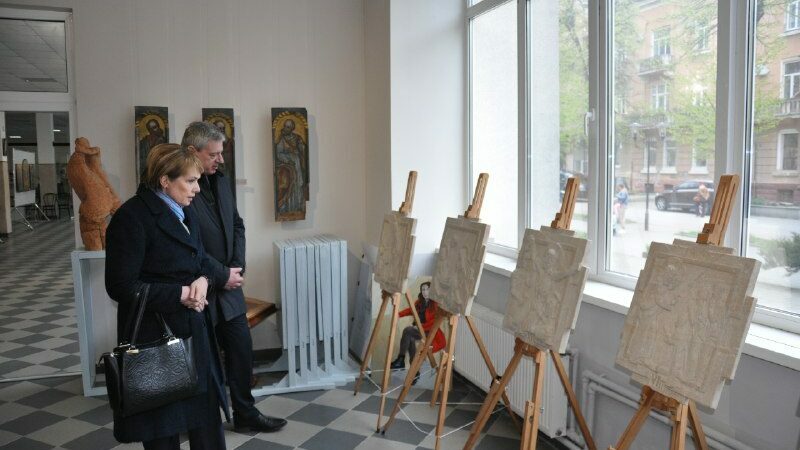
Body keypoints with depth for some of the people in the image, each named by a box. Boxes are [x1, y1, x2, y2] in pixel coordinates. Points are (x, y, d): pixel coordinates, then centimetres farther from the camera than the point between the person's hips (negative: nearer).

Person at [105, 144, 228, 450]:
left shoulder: (184, 212, 9)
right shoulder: (132, 217, -16)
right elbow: (122, 286, -18)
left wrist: (203, 279, -5)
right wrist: (180, 294, -19)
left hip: (194, 329, 7)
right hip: (156, 334, -7)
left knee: (206, 410, 14)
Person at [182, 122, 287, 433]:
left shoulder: (220, 181, 7)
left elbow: (237, 225, 12)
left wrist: (236, 267, -1)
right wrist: (222, 275, -14)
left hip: (227, 284, 7)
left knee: (242, 350, 13)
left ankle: (245, 413, 29)